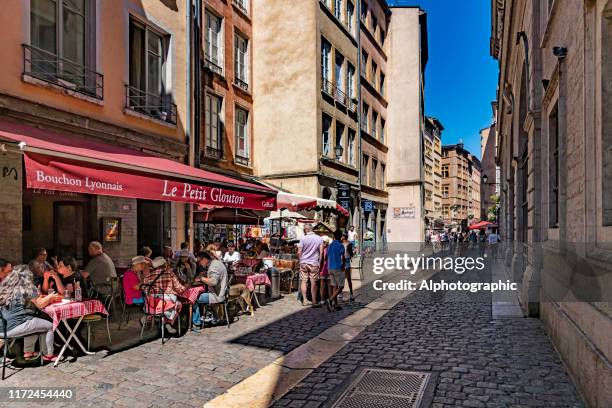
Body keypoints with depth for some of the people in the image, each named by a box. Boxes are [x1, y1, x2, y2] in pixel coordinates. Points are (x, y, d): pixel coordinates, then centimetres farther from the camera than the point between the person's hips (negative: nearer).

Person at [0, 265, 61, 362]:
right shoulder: (27, 288, -8)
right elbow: (40, 304, -3)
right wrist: (50, 297, 15)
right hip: (14, 327, -8)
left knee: (36, 325, 29)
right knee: (49, 326, 6)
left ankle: (28, 353, 30)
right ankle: (48, 355, 14)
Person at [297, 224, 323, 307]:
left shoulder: (303, 239, -5)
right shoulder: (319, 239, 0)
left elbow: (299, 252, -5)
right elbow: (321, 252, 0)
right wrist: (319, 262, 10)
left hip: (304, 263, 0)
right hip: (314, 263, 1)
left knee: (303, 281, 7)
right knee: (313, 282, 5)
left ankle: (304, 300, 7)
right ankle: (314, 301, 7)